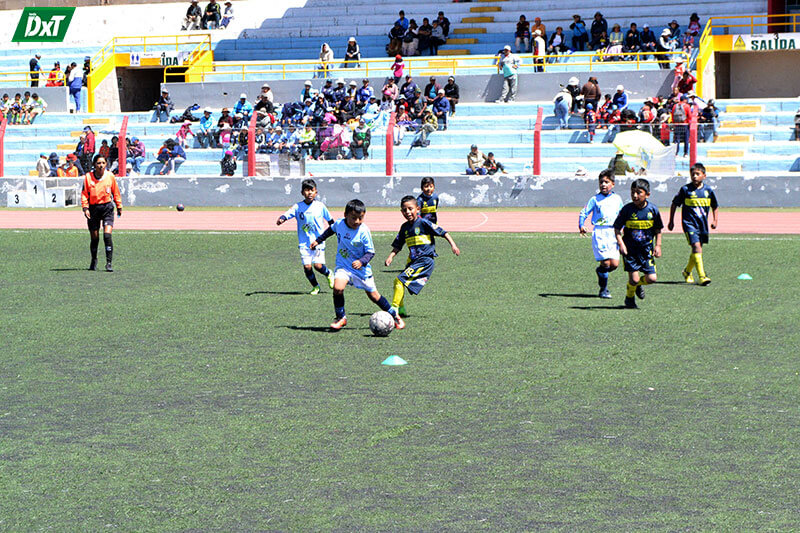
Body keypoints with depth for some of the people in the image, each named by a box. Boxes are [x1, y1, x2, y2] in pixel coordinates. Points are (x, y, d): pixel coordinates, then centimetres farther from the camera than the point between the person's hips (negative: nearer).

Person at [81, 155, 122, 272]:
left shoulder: (110, 176, 0)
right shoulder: (88, 177, -2)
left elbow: (116, 192, 11)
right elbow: (84, 193, 2)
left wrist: (119, 207, 14)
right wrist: (85, 208, -9)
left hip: (107, 207, -1)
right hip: (93, 208, 1)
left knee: (107, 235, -16)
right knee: (94, 237, 7)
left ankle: (109, 263, -13)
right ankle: (94, 260, 30)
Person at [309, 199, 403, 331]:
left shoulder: (364, 232, -20)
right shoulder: (339, 224, -9)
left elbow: (370, 252, -15)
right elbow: (331, 230, 16)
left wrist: (362, 261, -32)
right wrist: (318, 240, 23)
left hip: (361, 267, -2)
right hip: (343, 265, 2)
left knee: (373, 295, 6)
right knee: (337, 288, -24)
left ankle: (394, 316, 28)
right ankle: (341, 318, -5)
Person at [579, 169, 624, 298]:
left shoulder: (617, 199, 12)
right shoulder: (595, 199, 2)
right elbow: (583, 213, 2)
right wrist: (581, 225, -14)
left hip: (613, 233, 4)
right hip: (600, 233, -4)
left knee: (615, 264, -5)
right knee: (605, 262, -11)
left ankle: (600, 270, 28)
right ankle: (603, 289, 4)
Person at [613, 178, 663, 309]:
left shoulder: (653, 210, -4)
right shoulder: (627, 209, -9)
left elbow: (658, 230, 9)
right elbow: (617, 229, -2)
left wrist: (658, 246, 1)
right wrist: (621, 244, -14)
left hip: (646, 249, 2)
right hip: (630, 249, -2)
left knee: (651, 278, -6)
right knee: (634, 279, -8)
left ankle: (639, 284, 29)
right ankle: (629, 298, 22)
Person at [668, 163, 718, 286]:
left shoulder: (708, 191, 3)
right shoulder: (685, 189, -5)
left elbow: (714, 206, 20)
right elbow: (674, 204, 6)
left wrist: (715, 220, 11)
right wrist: (671, 221, 7)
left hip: (703, 224, 5)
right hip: (689, 223, -5)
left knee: (697, 249, 15)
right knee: (696, 247, -19)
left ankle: (687, 271, 39)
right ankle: (702, 276, -23)